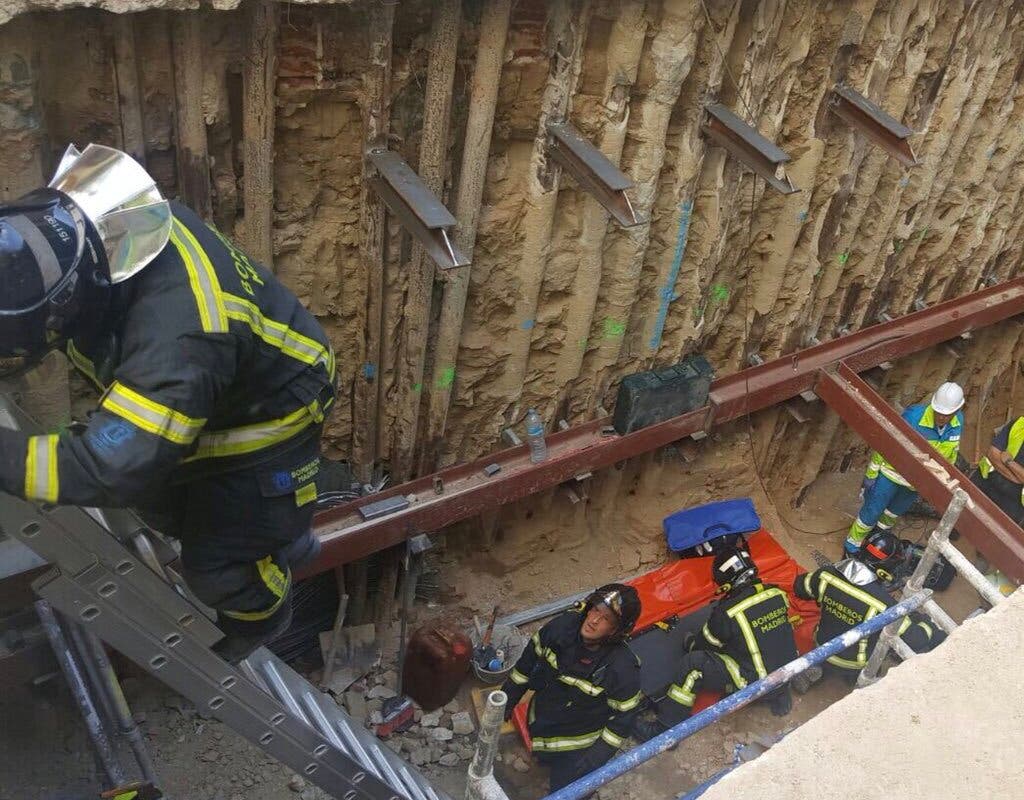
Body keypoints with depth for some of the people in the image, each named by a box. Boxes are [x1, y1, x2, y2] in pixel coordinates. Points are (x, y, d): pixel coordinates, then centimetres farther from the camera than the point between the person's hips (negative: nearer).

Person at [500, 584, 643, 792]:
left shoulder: (623, 669, -36)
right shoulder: (563, 625, -26)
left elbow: (623, 716, -21)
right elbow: (530, 658, -8)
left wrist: (593, 760, -19)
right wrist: (507, 700, 1)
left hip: (575, 743, -4)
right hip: (539, 719, 4)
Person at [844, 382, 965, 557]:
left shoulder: (958, 422, -16)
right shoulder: (914, 416, -33)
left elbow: (952, 451, 4)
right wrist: (871, 474, -16)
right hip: (892, 472, -5)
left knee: (897, 510, 28)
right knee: (872, 510, 7)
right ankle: (851, 547, 28)